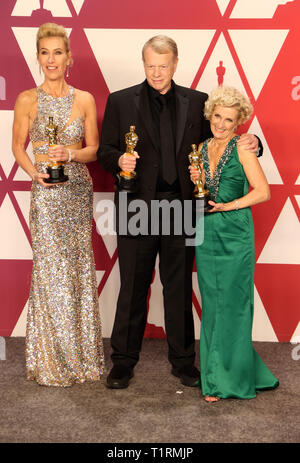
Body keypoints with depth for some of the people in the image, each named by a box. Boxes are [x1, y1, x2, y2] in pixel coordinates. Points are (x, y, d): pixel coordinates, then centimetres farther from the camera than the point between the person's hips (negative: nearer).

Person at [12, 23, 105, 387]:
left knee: (79, 268, 6)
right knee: (51, 271, -2)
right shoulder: (27, 100, 2)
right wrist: (34, 172, -13)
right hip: (46, 192, -2)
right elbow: (18, 146, 5)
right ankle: (52, 362, 13)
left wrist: (70, 154, -13)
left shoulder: (85, 100, 6)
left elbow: (94, 149, 6)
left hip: (79, 189, 2)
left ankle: (81, 354, 21)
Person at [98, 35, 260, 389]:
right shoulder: (120, 102, 5)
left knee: (179, 287, 10)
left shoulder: (197, 102, 9)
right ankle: (123, 361, 21)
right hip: (137, 207, -1)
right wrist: (119, 160, -17)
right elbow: (105, 151, 5)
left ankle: (182, 361, 25)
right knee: (133, 287, 6)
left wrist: (248, 143, -5)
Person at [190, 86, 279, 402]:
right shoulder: (202, 148, 13)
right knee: (211, 305, 9)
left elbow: (263, 192, -8)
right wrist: (194, 181, 0)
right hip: (206, 234, 6)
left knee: (231, 304, -2)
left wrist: (228, 205, -15)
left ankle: (228, 379, 10)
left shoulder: (242, 148, -4)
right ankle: (214, 374, 22)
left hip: (235, 233, -5)